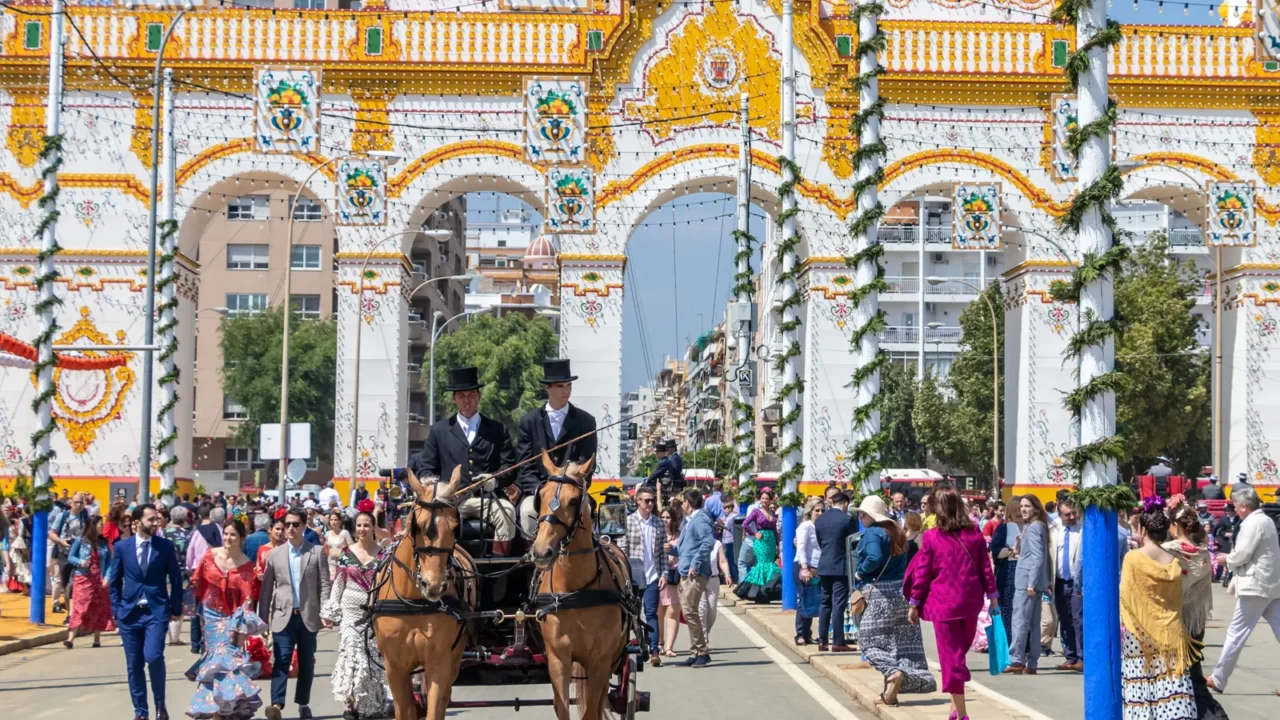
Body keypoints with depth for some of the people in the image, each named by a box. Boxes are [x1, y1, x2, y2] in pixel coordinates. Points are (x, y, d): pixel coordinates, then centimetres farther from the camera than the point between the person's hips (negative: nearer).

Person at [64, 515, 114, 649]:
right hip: (83, 579, -3)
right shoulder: (81, 541, -1)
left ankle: (97, 640, 16)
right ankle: (70, 639, -16)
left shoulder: (104, 543, 7)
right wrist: (80, 562, -17)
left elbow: (109, 562, 5)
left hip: (99, 580, 3)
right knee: (79, 608, -11)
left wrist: (107, 577, -8)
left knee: (99, 610, 7)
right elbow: (70, 557, 3)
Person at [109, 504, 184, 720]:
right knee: (134, 665, 5)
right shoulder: (122, 547, 2)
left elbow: (175, 579, 5)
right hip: (130, 612, 2)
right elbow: (115, 581, 8)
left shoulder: (165, 546, 0)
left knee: (153, 657, -19)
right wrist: (116, 610, 2)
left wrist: (176, 608, 3)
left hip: (157, 611, -2)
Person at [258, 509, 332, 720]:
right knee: (281, 661, -12)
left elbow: (324, 584, 0)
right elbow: (266, 588, 6)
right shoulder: (274, 554, 6)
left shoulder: (317, 552, 3)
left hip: (308, 615, 0)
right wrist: (262, 619, 3)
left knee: (306, 663, 8)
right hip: (283, 616, 0)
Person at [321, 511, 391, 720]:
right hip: (351, 612, 0)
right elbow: (338, 584, 7)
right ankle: (351, 702, -5)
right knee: (351, 654, -9)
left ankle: (371, 702, 15)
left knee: (373, 655, 3)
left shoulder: (382, 553, 3)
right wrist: (331, 611, 3)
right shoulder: (347, 553, 4)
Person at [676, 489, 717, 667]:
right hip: (686, 573, 11)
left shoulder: (700, 520, -12)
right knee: (689, 612, 10)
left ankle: (701, 652, -9)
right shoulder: (690, 520, 20)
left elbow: (709, 541, -26)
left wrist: (695, 564, -25)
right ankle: (696, 652, 14)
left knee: (690, 612, -12)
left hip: (695, 574, -11)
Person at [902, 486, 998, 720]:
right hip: (971, 601, 4)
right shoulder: (974, 534, 2)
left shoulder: (931, 537, -7)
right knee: (960, 651, 20)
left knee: (951, 656, -1)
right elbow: (985, 567, 6)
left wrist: (914, 604, 5)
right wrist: (992, 595, 16)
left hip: (943, 603, -4)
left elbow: (922, 573, -4)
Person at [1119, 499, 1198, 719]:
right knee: (1172, 695, 0)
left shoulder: (1133, 558, -9)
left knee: (1141, 691, 0)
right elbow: (1177, 604, 9)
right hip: (1169, 635, 4)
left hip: (1139, 636, -4)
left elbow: (1125, 599, -5)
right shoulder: (1174, 563, 5)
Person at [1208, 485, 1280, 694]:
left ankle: (1218, 679, 6)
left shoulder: (1252, 524, -13)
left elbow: (1240, 556, -16)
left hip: (1255, 586, -9)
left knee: (1236, 633, -1)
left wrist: (1226, 559, 3)